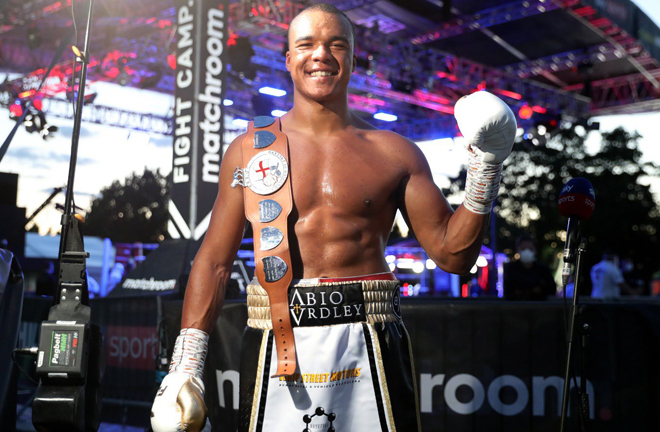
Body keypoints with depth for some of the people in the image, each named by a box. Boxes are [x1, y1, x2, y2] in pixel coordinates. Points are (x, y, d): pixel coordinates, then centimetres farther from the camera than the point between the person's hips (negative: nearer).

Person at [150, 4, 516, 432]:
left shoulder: (395, 153, 6)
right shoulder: (250, 150, 7)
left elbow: (452, 253, 6)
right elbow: (215, 260, 8)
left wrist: (486, 171, -5)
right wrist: (186, 364, 4)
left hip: (371, 345, 0)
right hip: (275, 344, 0)